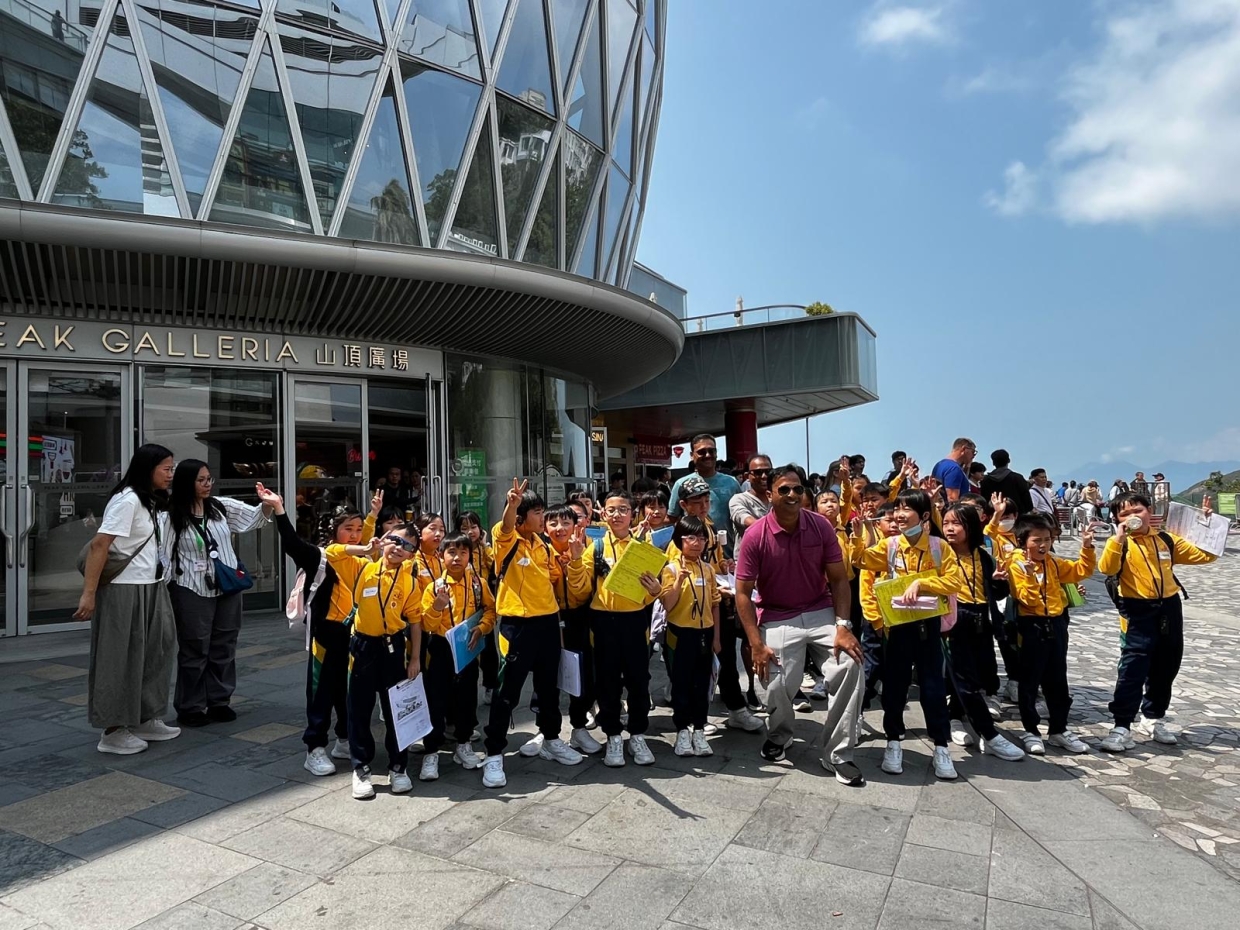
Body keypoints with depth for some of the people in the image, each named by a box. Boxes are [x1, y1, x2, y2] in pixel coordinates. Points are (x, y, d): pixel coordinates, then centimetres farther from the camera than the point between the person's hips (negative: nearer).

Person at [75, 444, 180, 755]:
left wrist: (161, 583, 8)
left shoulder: (156, 502, 12)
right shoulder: (127, 500, -15)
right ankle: (113, 730, 13)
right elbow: (99, 545, -19)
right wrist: (89, 593, -21)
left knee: (154, 653, 13)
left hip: (152, 588, 9)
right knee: (121, 658, 2)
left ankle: (145, 720, 25)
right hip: (125, 590, -8)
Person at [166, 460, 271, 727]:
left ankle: (219, 702, 24)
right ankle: (190, 708, 17)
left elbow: (255, 517, 4)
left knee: (224, 647, 12)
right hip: (192, 591, -4)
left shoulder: (222, 507, 3)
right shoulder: (173, 516, -8)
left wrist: (268, 505, -18)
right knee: (194, 650, 5)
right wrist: (164, 593, -9)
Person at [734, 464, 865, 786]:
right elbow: (743, 593, -10)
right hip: (777, 618, -2)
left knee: (850, 665, -19)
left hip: (821, 612, 2)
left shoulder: (821, 526, -8)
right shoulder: (756, 535, -14)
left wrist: (843, 626, -15)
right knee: (778, 686, -13)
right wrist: (757, 644, -15)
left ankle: (838, 754, -3)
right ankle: (778, 736, 26)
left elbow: (839, 579, -2)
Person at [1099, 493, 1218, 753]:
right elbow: (1106, 568, -25)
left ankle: (1153, 719, 33)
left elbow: (1205, 554, 12)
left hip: (1169, 608, 5)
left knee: (1165, 669, 15)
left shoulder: (1167, 539, 6)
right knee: (1132, 670, -10)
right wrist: (1118, 537, -31)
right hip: (1137, 612, -5)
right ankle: (1121, 727, -8)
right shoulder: (1120, 543, -7)